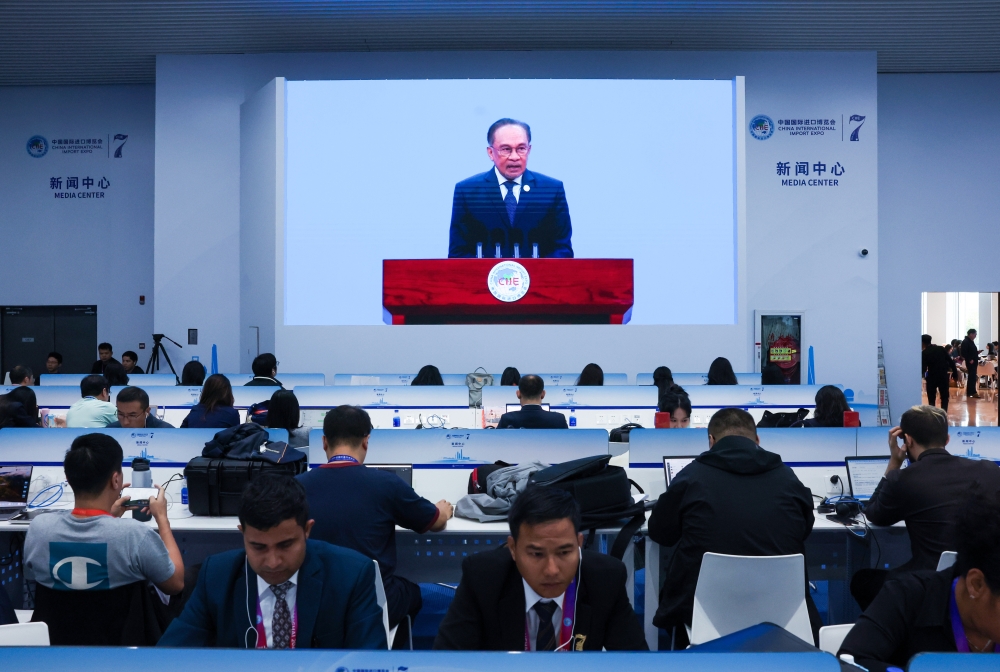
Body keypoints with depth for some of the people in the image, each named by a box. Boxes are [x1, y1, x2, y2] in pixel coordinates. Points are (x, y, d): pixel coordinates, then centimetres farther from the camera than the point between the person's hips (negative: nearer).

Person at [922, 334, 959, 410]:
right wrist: (955, 374, 7)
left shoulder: (924, 353, -8)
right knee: (944, 397, 12)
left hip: (932, 377, -3)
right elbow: (951, 362, 4)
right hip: (943, 376, 3)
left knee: (931, 399, 9)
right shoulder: (941, 349, 4)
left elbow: (923, 368, -14)